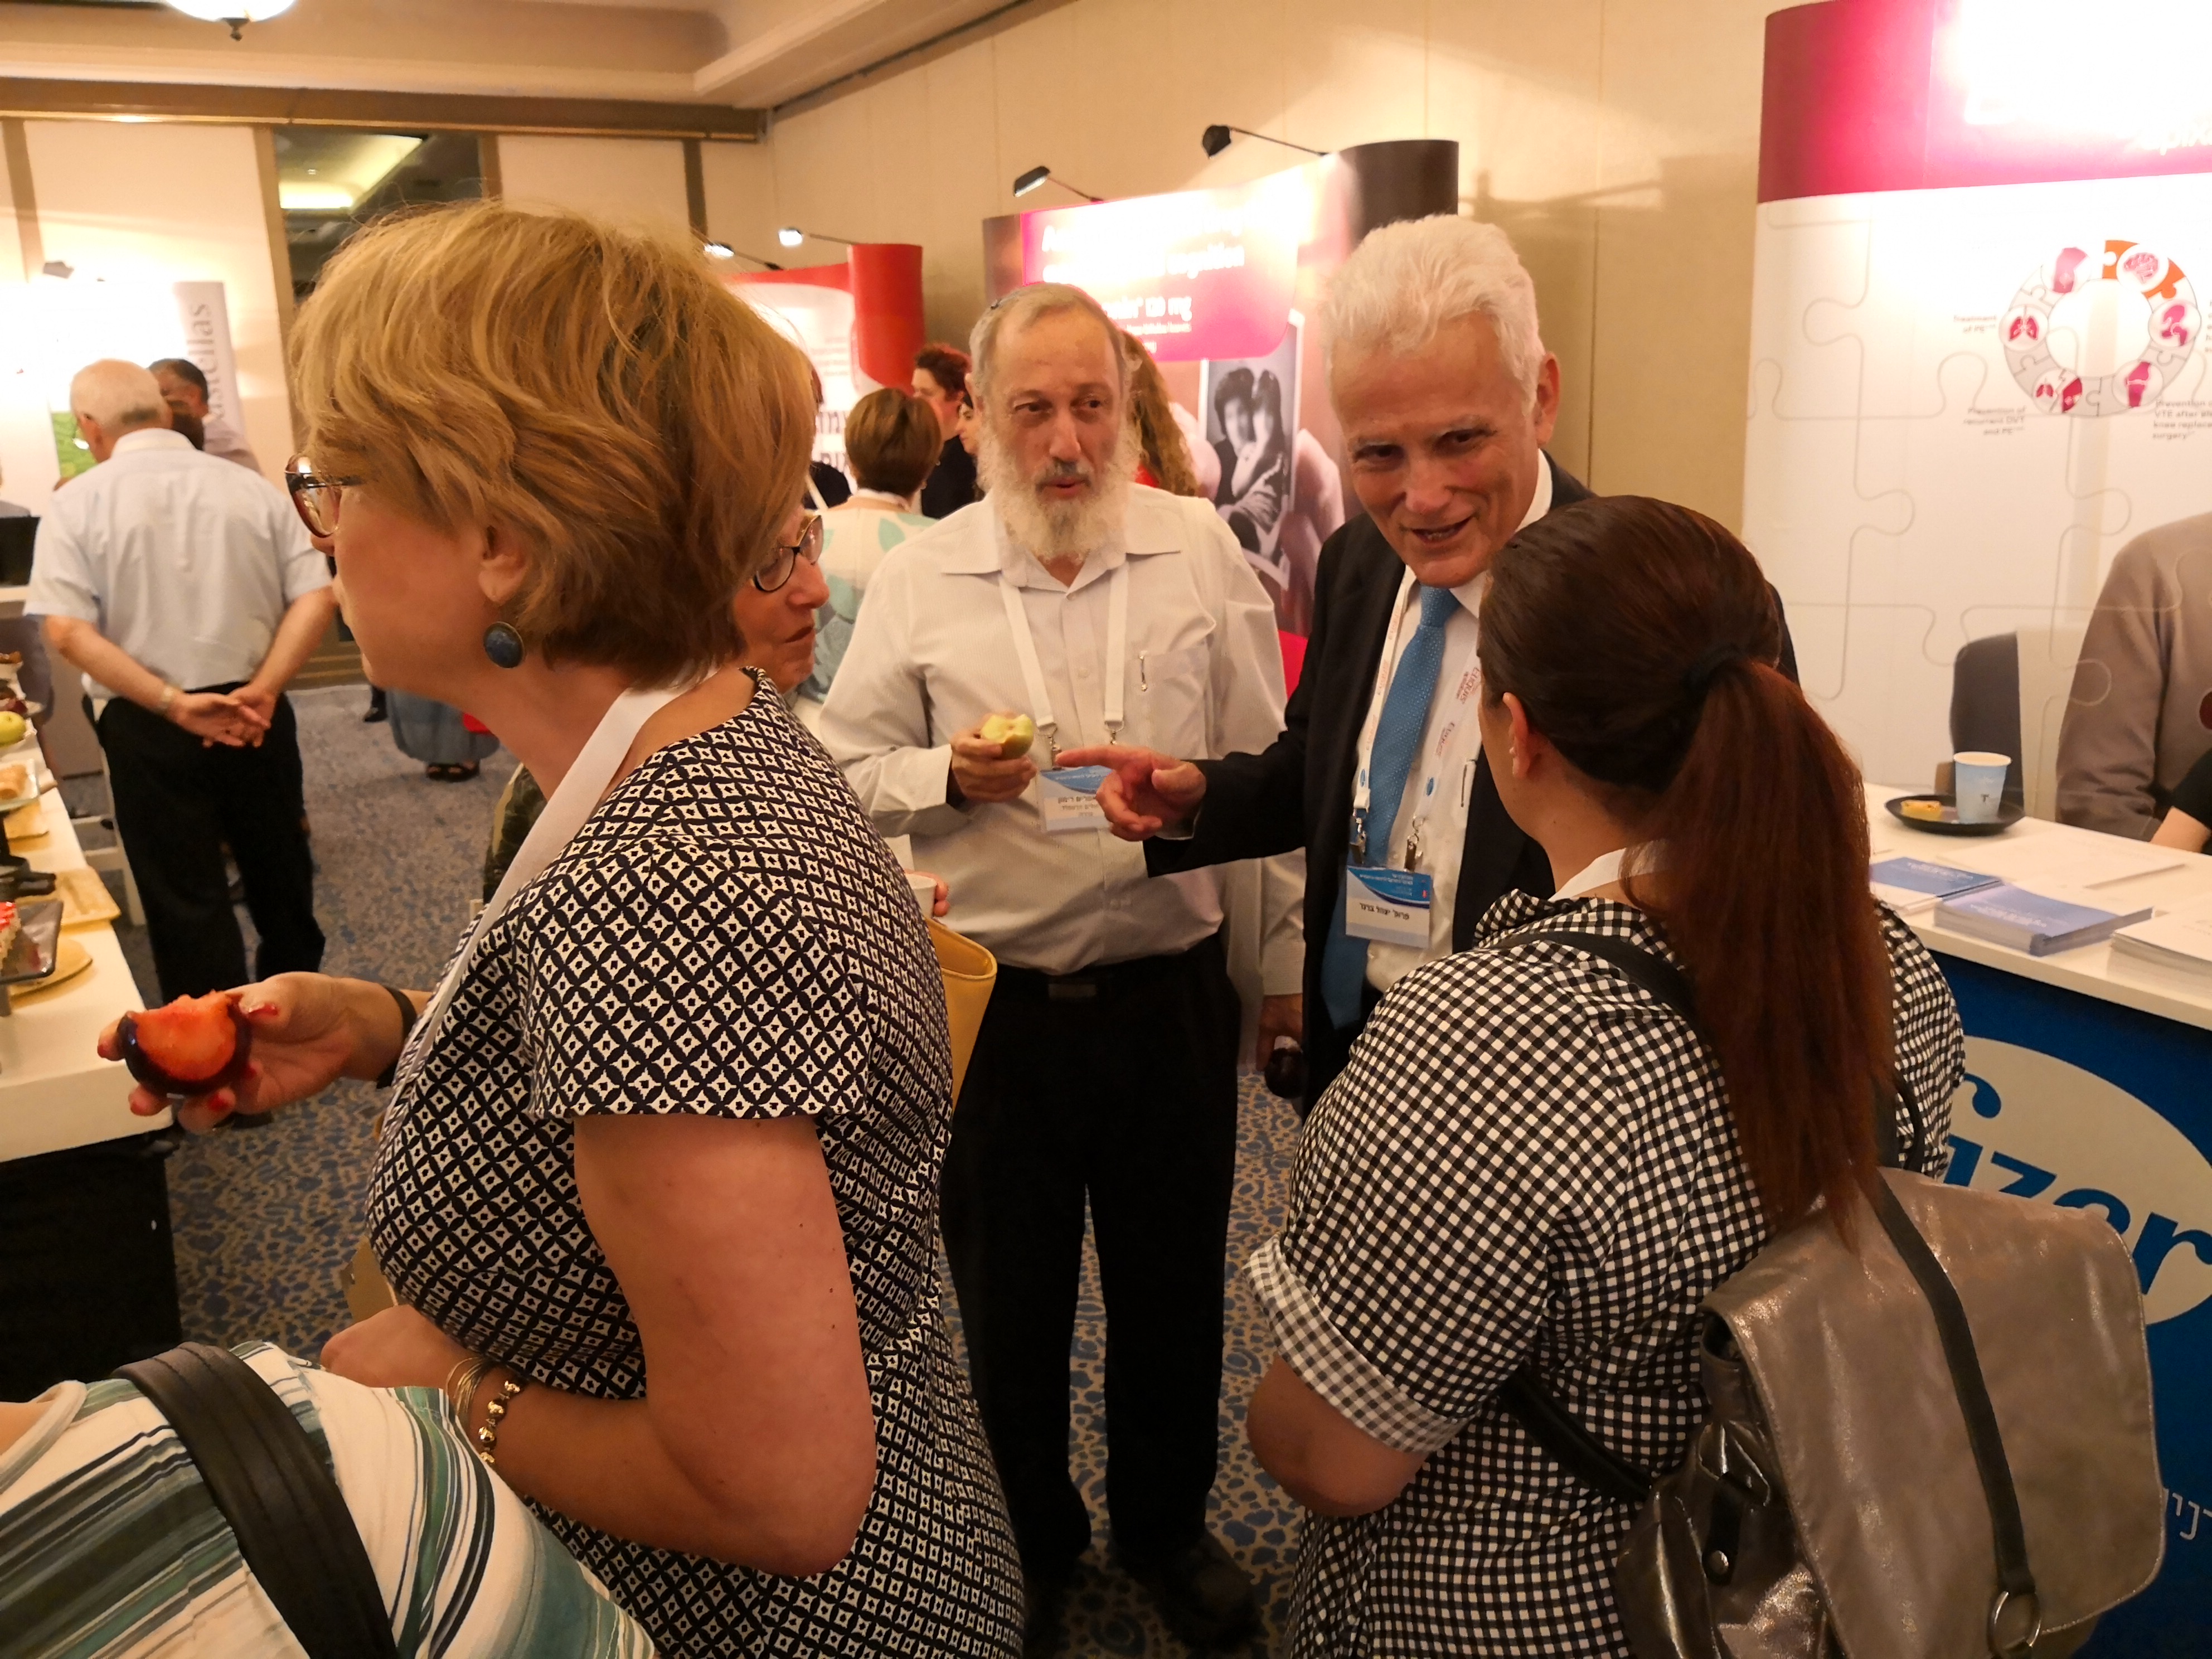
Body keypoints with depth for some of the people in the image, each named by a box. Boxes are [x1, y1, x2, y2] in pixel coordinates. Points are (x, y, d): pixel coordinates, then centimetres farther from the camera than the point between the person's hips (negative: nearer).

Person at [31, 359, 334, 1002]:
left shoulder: (79, 504, -6)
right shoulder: (248, 486, 0)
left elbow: (67, 632, -15)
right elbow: (316, 598, -7)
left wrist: (174, 705, -16)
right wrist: (262, 690, -11)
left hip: (147, 730, -2)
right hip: (256, 718, 3)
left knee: (187, 900, 7)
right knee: (280, 876, 19)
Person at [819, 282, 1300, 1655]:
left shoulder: (1203, 552, -1)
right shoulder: (920, 578, -1)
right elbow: (847, 770, 4)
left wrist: (1287, 976, 2)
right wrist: (949, 776, -17)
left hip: (1173, 993, 1)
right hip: (997, 1004, 0)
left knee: (1176, 1283, 18)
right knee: (1007, 1297, 16)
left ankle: (1168, 1520, 44)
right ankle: (1027, 1543, 41)